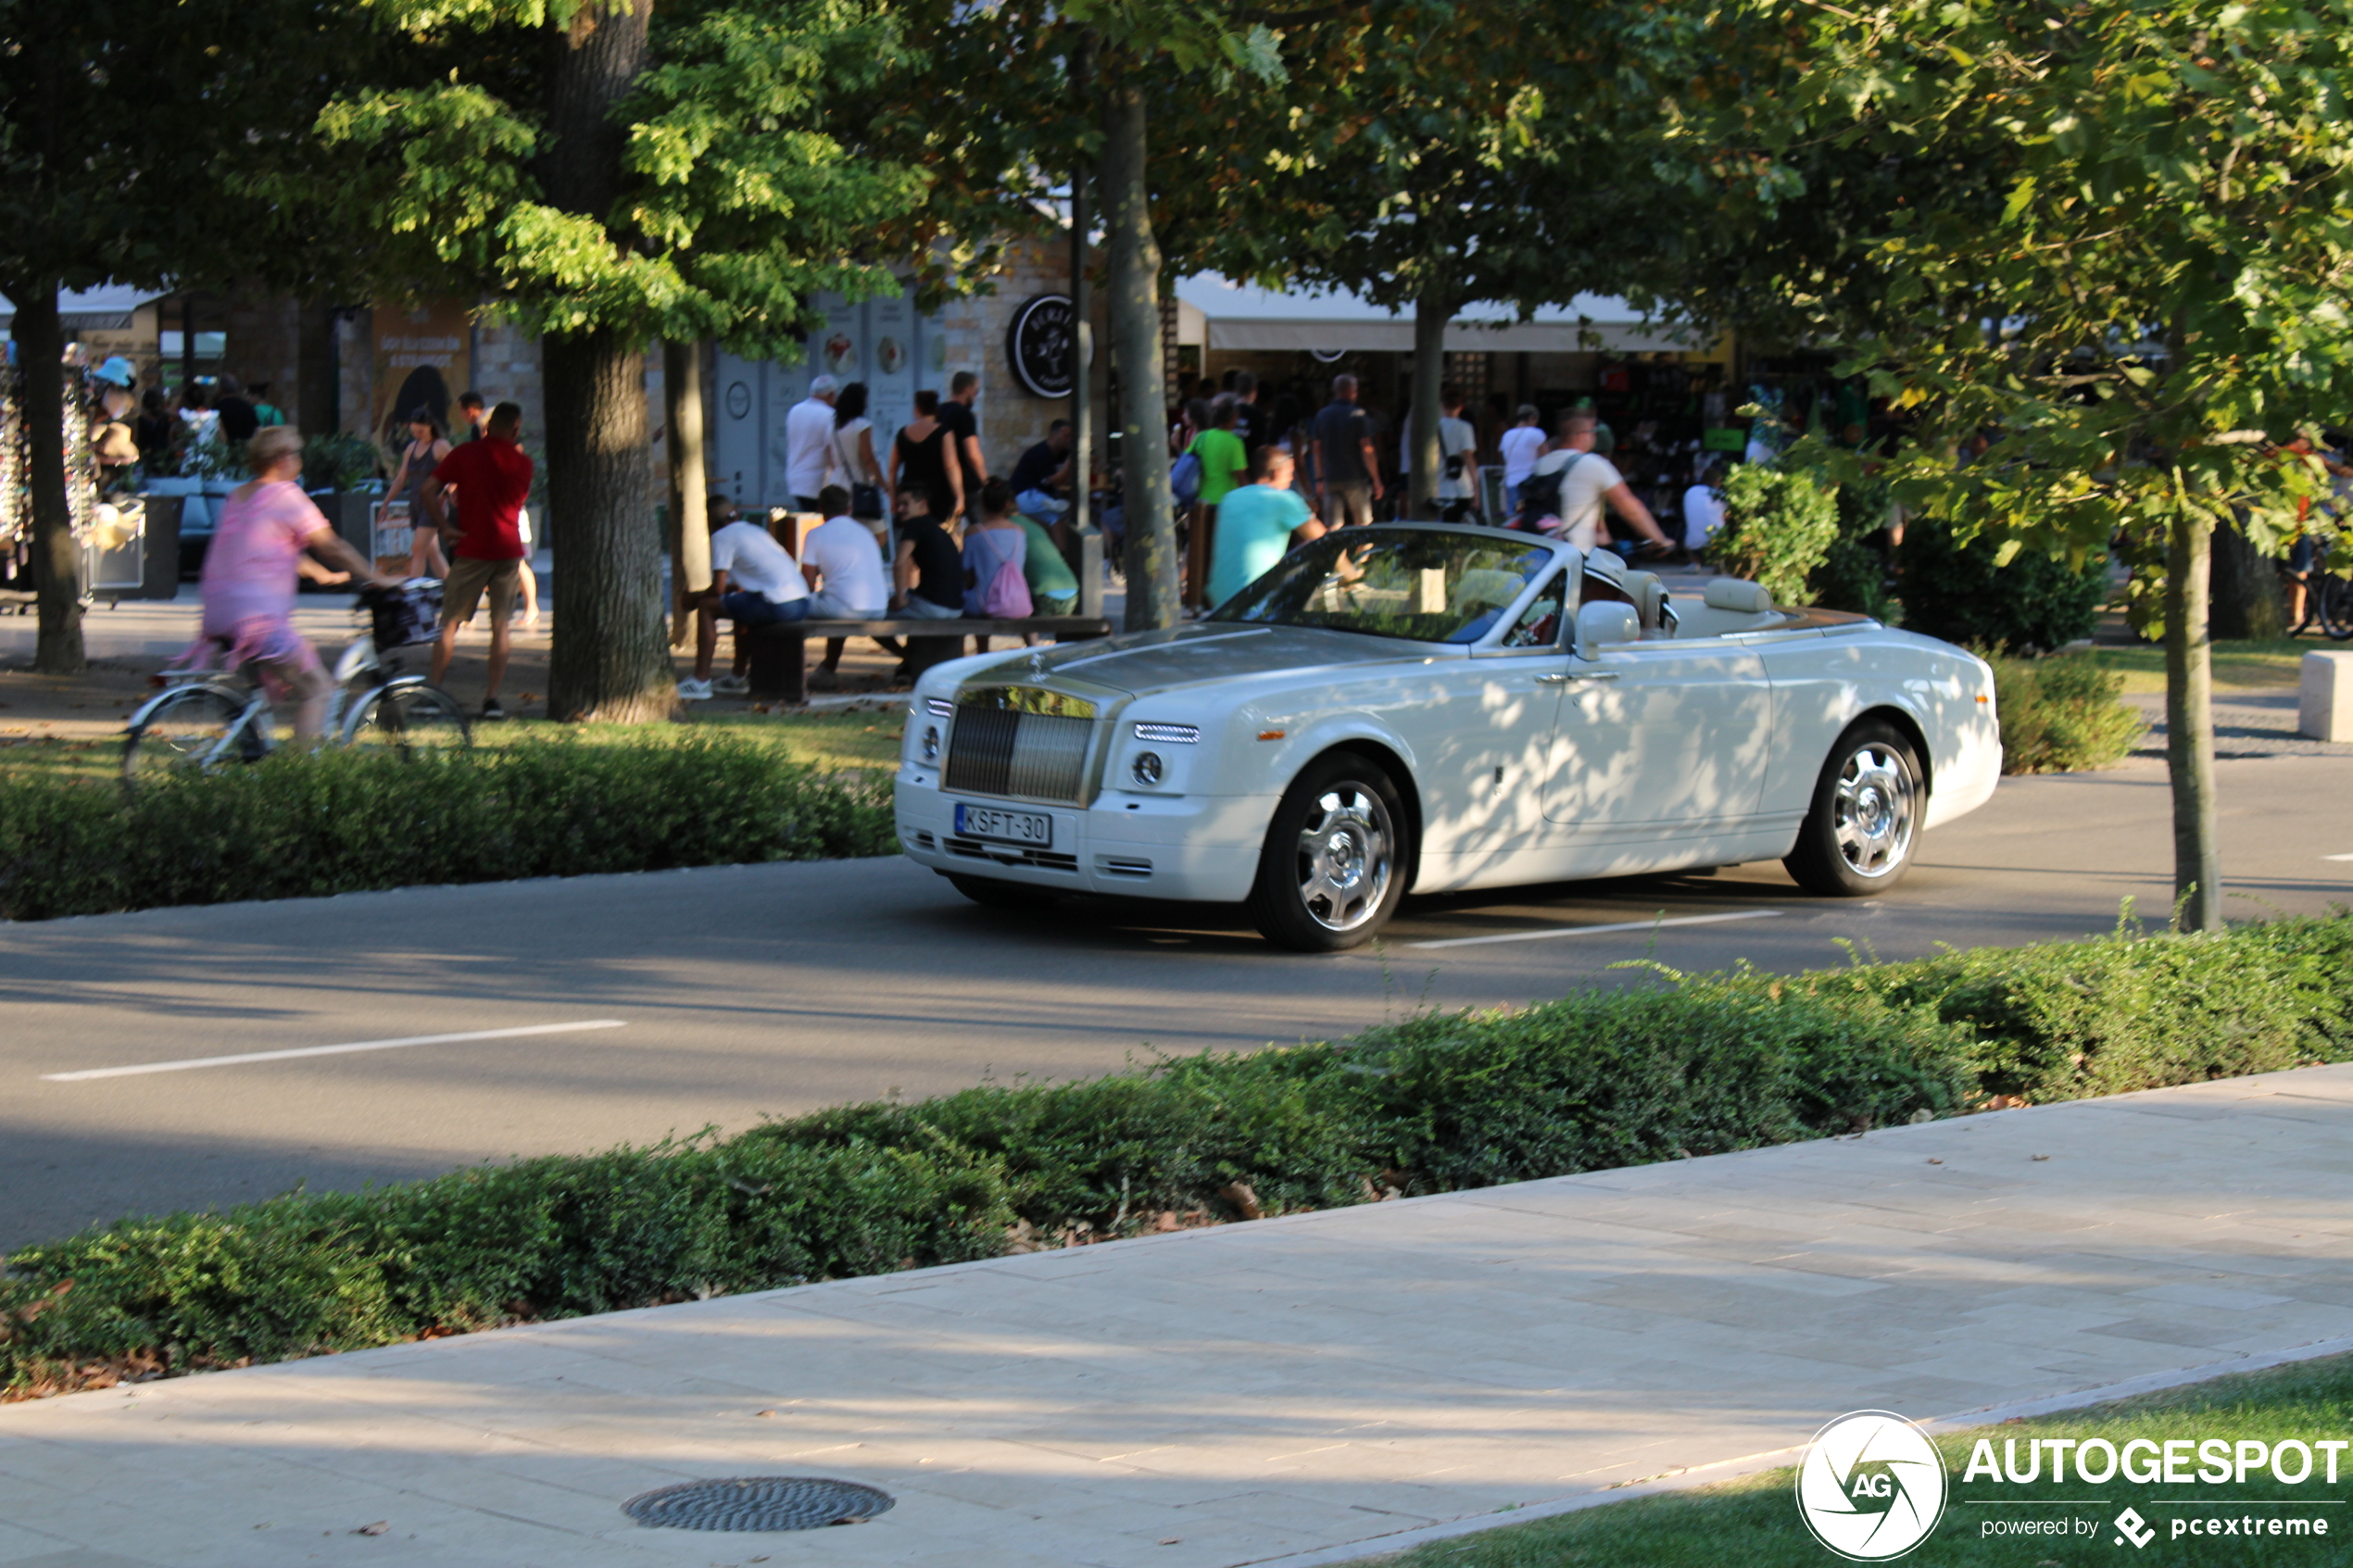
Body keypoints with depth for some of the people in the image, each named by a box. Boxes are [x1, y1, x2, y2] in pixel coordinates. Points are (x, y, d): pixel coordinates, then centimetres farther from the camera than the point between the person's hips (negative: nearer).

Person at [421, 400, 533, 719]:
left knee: (450, 622, 5)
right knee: (500, 626, 6)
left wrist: (444, 526, -6)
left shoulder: (465, 454, -3)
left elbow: (427, 491, -10)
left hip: (472, 548, -2)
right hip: (509, 549, 2)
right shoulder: (522, 463, 3)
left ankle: (433, 691, 2)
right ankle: (492, 697, 1)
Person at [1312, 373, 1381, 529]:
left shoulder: (1322, 416, 8)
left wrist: (1319, 479, 18)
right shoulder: (1358, 415, -7)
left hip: (1330, 479, 4)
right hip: (1355, 479, -4)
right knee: (1363, 523, 10)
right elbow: (1367, 450, -11)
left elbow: (1317, 450, 11)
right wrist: (1376, 479, -7)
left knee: (1332, 528, -1)